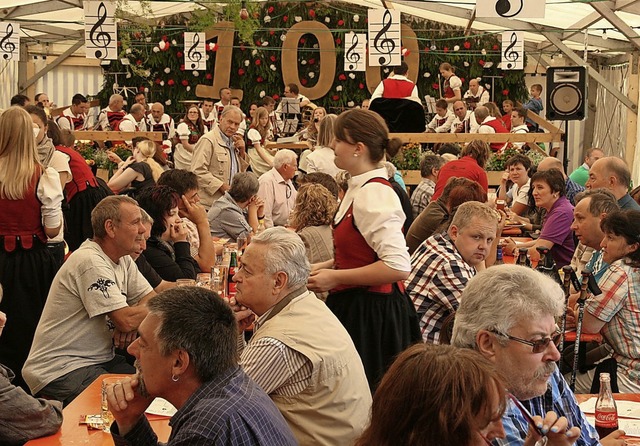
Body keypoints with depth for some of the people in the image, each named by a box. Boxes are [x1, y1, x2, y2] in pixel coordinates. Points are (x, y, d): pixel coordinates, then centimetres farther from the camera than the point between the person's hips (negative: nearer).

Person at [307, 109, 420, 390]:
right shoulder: (359, 189, 10)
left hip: (371, 313, -9)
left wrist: (335, 277, -19)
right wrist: (326, 267, 9)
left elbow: (397, 266, -26)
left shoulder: (373, 195, -19)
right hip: (354, 307, 9)